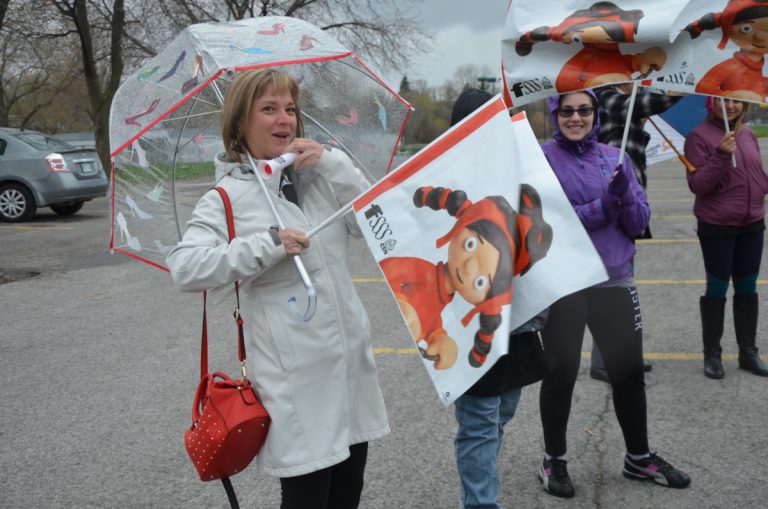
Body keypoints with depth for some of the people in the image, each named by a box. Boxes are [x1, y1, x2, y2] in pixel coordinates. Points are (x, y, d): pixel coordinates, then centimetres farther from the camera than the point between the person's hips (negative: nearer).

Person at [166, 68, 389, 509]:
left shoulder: (317, 173, 8)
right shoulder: (229, 196, -6)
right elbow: (184, 268, -18)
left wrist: (333, 164, -10)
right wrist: (268, 245, -26)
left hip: (351, 355, 5)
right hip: (295, 373, -5)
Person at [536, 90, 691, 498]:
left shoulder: (614, 157, 6)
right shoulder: (541, 159, -7)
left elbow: (639, 222, 3)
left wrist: (625, 193, -16)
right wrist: (601, 207, -22)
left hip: (615, 281, 4)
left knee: (629, 372, 13)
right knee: (561, 374, 7)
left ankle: (639, 457, 33)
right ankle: (554, 460, 26)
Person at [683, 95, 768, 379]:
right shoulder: (699, 137, -9)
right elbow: (697, 185, -15)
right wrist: (721, 156, -25)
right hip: (716, 227, -5)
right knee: (717, 289, 3)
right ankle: (712, 354, 15)